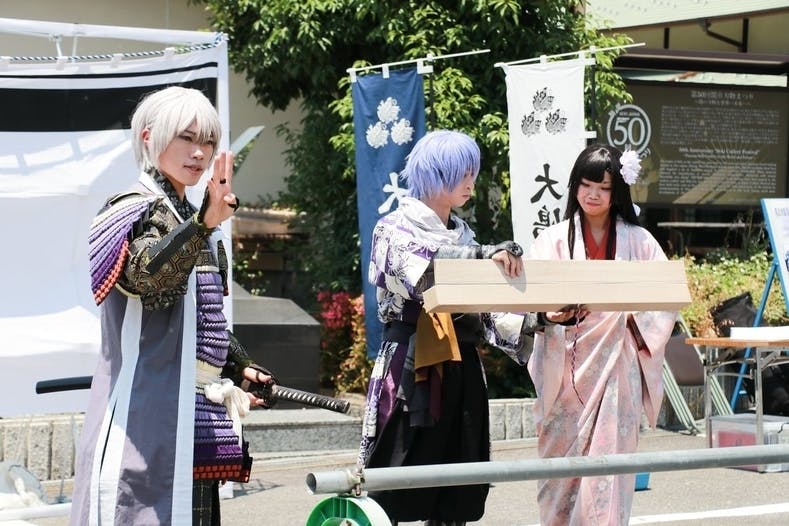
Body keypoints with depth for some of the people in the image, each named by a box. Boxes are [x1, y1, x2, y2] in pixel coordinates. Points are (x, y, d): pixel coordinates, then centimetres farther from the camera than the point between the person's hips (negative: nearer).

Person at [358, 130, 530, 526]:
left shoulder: (463, 235, 19)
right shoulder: (395, 229, 0)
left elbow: (486, 312, 13)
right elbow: (422, 269, -24)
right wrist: (486, 255, -36)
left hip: (460, 370, 7)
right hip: (411, 368, -6)